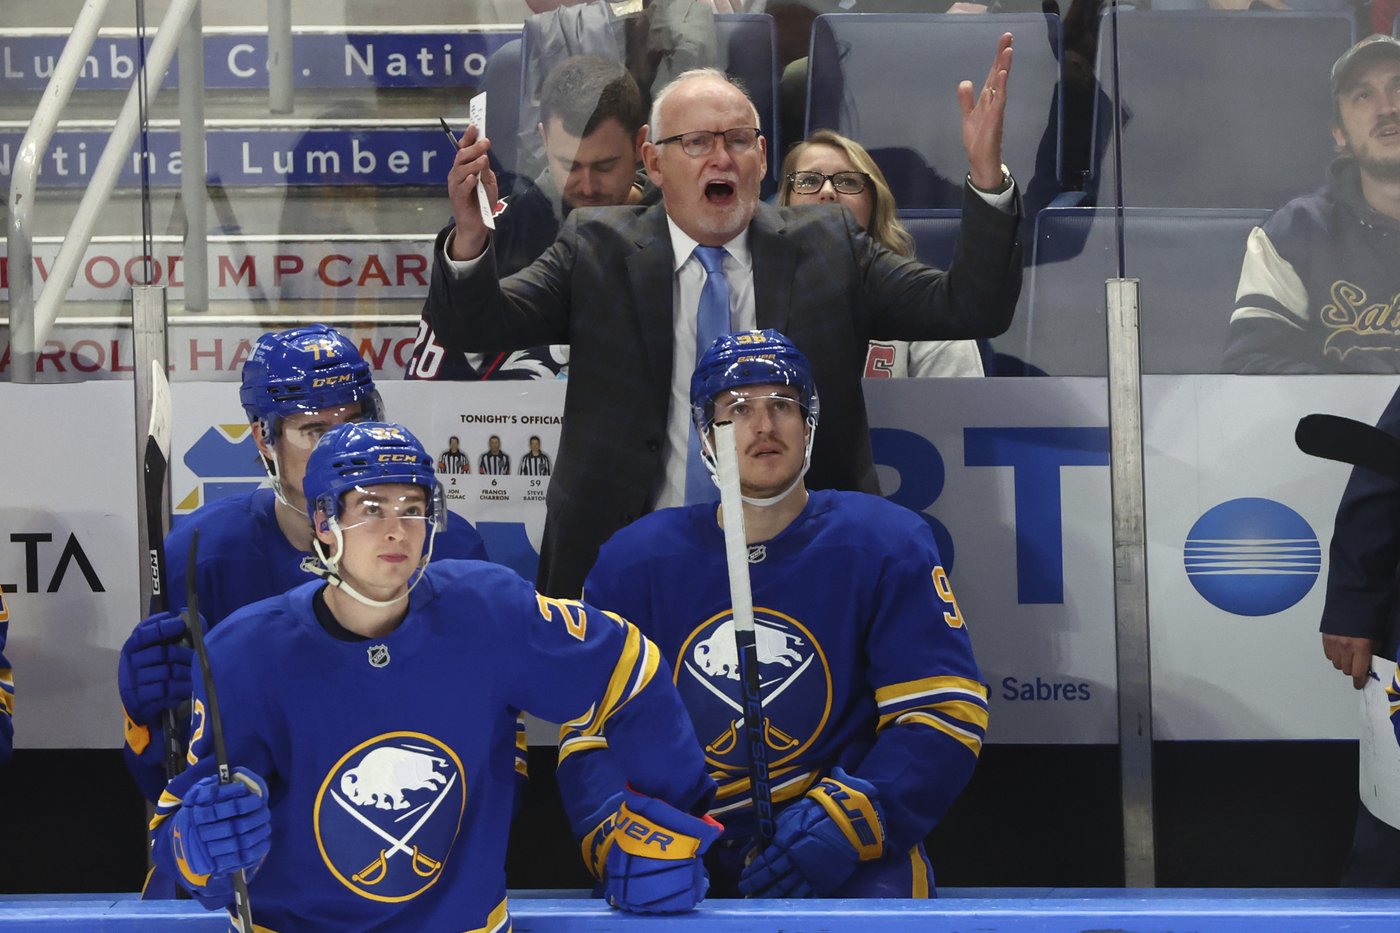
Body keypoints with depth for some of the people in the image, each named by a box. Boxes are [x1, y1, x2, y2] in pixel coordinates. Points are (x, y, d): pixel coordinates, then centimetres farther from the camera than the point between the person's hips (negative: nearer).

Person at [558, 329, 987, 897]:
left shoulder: (884, 544, 3)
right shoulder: (634, 559, 8)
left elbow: (944, 712, -4)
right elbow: (591, 731, 6)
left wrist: (846, 822, -18)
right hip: (685, 847, 1)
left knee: (879, 894, -33)